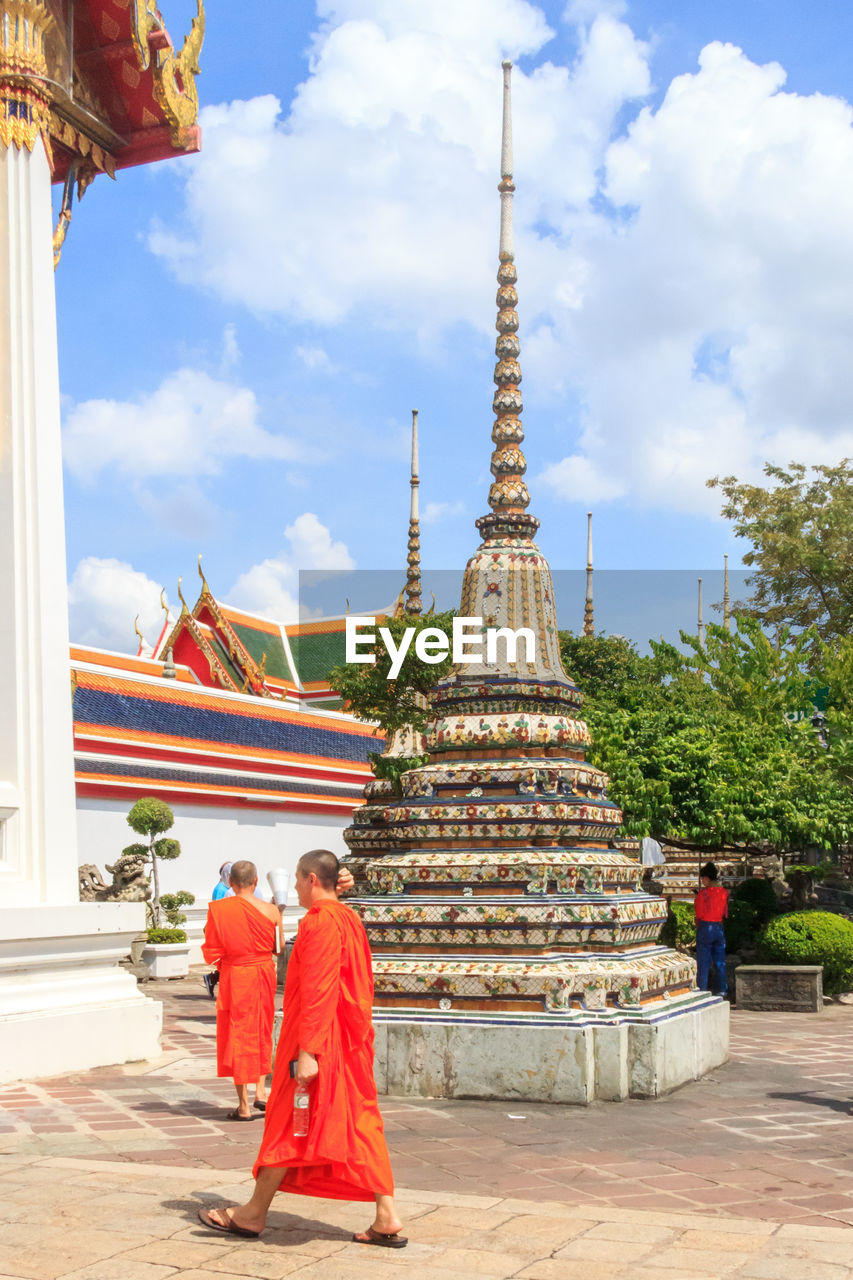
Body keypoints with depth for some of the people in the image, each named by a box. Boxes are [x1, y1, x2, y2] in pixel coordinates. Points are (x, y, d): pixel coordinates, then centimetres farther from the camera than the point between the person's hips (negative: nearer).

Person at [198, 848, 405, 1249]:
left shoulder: (319, 922, -17)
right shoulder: (351, 920, 11)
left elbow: (317, 991, -23)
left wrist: (307, 1051, -24)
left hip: (318, 1038, -9)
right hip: (352, 1042, 9)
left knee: (287, 1126, 2)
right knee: (360, 1126, 7)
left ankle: (255, 1214, 14)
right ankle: (386, 1219, 4)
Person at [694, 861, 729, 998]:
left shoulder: (703, 893, -13)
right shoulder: (724, 892, 3)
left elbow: (699, 915, -9)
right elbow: (725, 913, 8)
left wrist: (698, 929, 6)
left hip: (705, 927, -5)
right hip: (719, 928, 5)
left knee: (703, 962, 2)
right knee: (720, 961, 13)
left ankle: (702, 989, 3)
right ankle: (722, 989, 16)